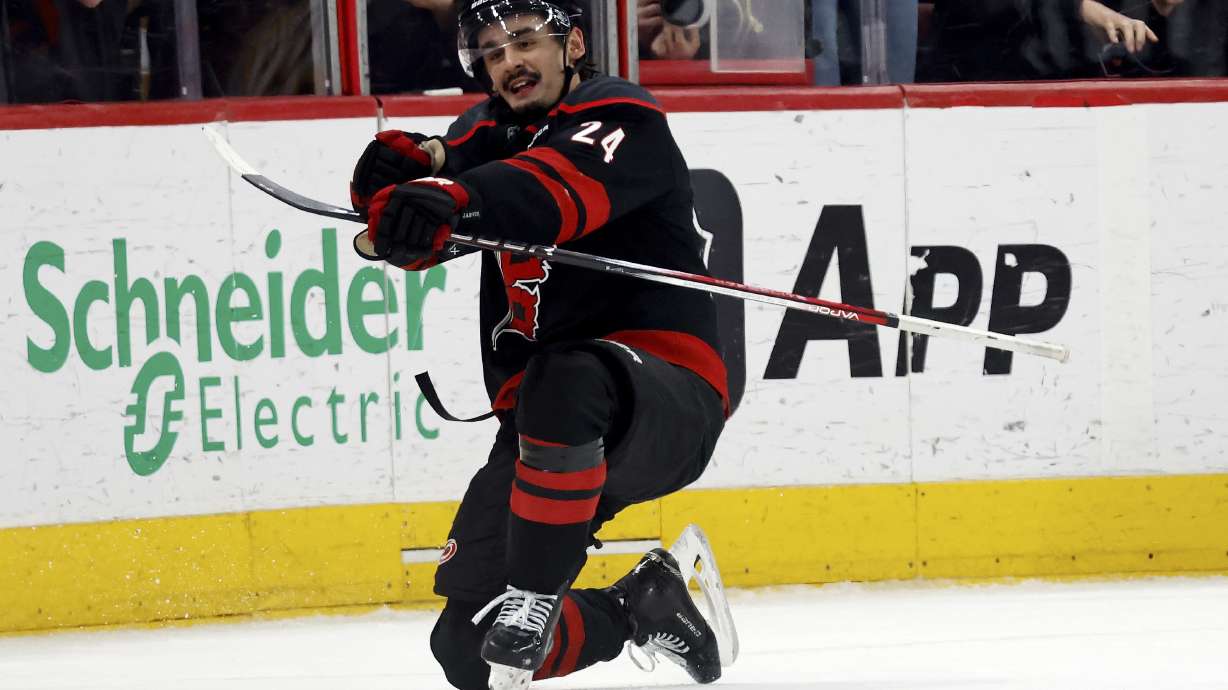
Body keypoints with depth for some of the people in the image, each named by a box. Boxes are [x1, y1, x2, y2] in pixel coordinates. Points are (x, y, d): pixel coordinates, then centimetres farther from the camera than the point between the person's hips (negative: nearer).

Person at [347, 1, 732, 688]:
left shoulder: (620, 118, -7)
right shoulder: (489, 132, 14)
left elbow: (556, 188, -30)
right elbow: (410, 237, 0)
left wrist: (451, 200, -49)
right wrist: (404, 165, -23)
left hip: (666, 398, -7)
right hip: (544, 422, 7)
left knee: (563, 383, -43)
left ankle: (531, 602, -32)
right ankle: (643, 607, 22)